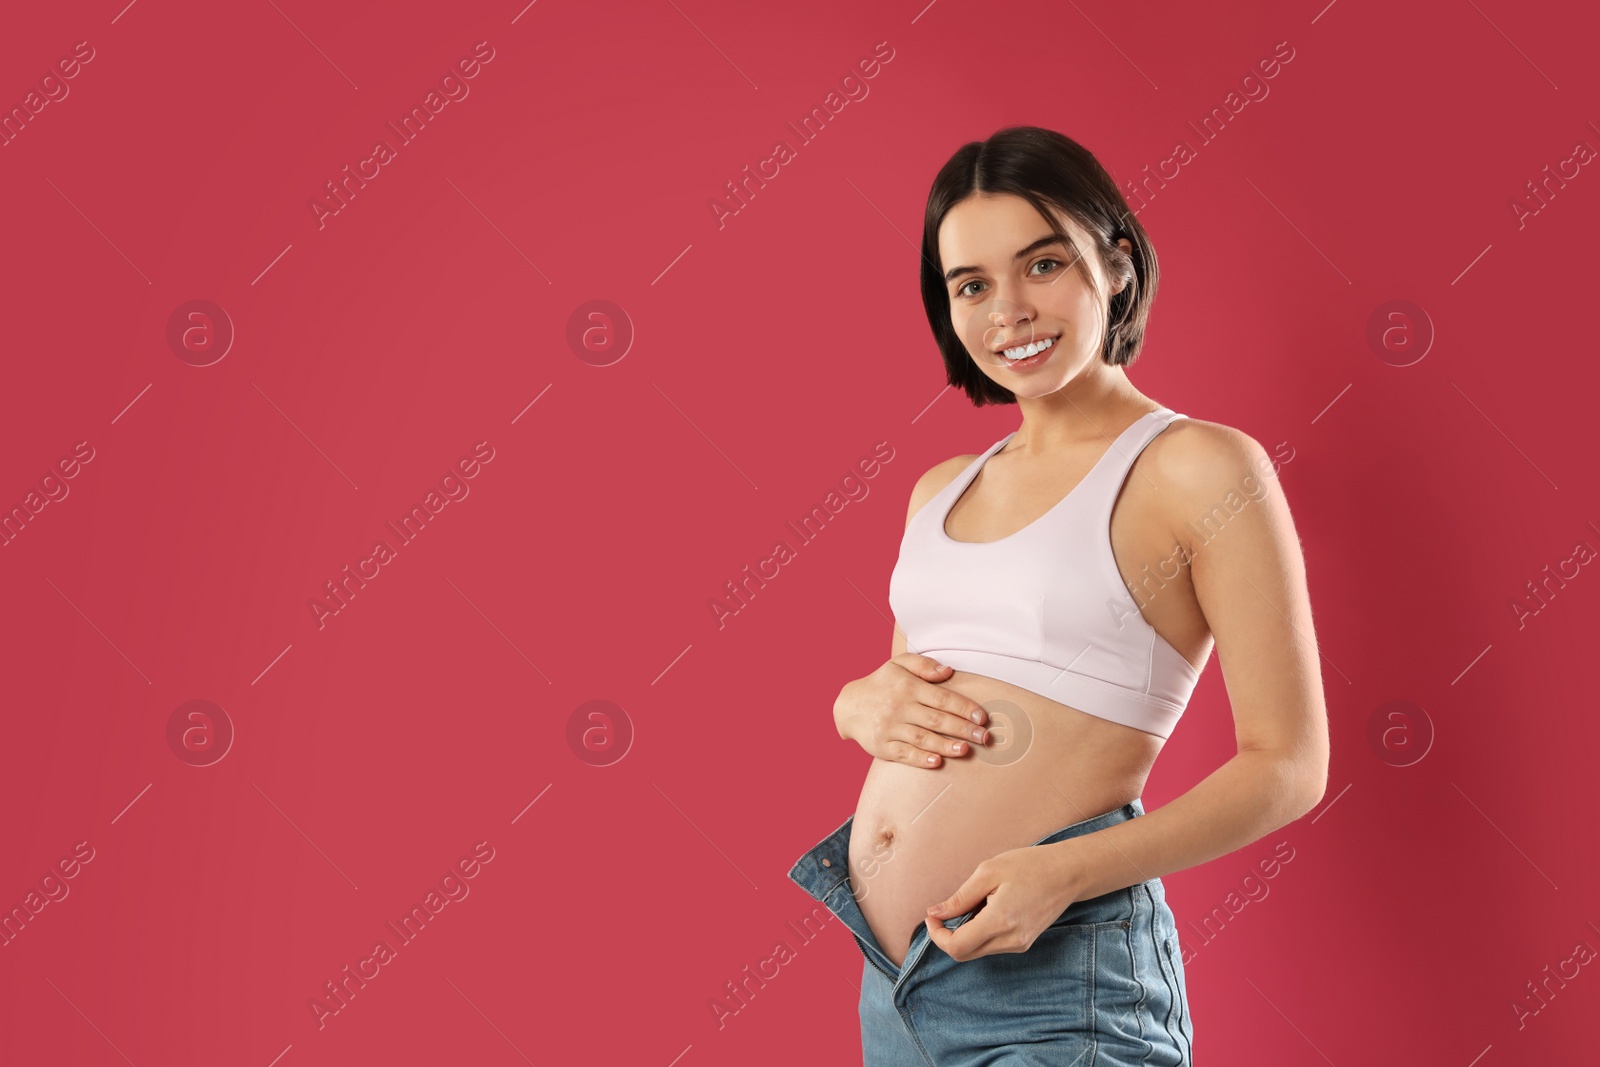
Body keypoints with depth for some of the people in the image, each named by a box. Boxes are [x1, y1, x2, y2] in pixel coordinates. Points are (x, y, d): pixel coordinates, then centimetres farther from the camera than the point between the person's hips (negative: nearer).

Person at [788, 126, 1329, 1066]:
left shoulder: (1202, 468, -8)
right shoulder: (941, 491, 10)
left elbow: (1289, 764, -10)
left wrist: (1063, 872, -21)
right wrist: (859, 704, -4)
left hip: (1050, 982, -6)